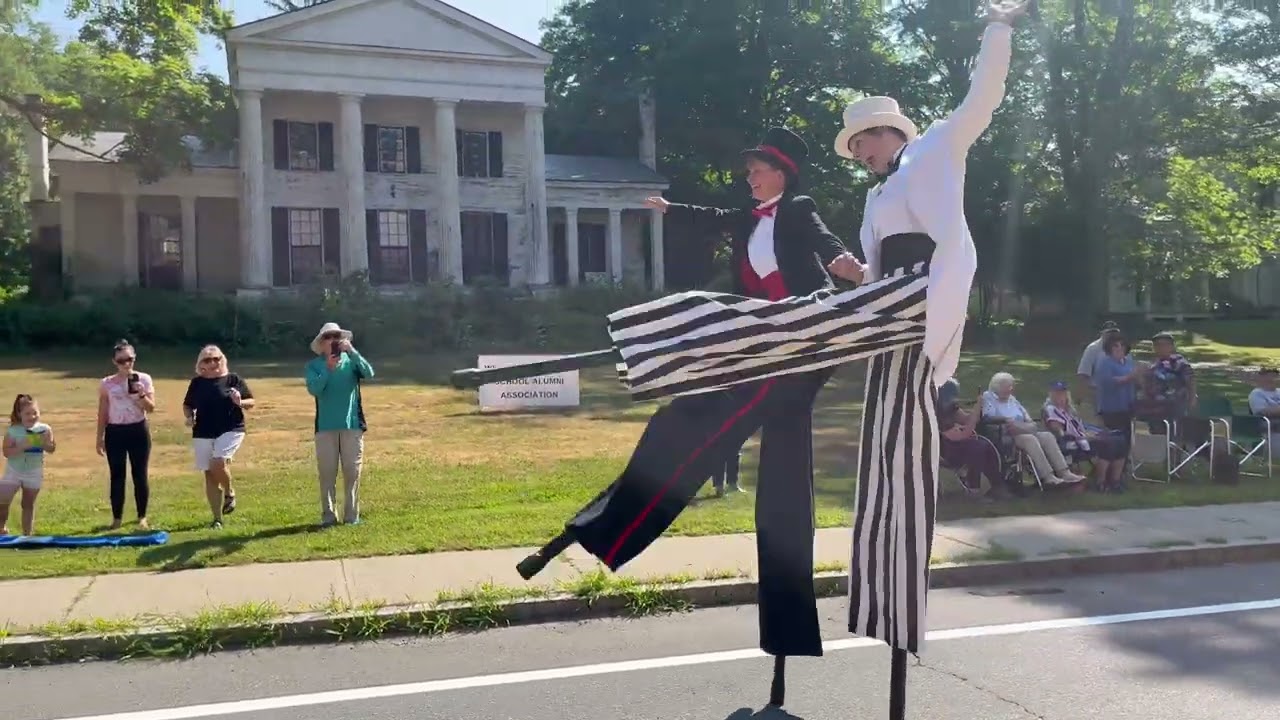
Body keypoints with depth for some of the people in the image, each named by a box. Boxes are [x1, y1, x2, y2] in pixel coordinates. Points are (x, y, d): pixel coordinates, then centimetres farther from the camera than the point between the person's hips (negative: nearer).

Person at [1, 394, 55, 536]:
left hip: (34, 473, 1)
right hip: (13, 471, -1)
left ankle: (27, 534, 18)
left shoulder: (44, 429, -7)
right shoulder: (13, 430, -12)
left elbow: (52, 449, -3)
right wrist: (23, 446, -30)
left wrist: (44, 442, -23)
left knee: (28, 504, 10)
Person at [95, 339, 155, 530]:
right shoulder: (106, 383, 1)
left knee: (140, 475, 3)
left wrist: (140, 394, -21)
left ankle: (142, 517, 14)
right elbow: (102, 413, 5)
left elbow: (151, 408, -6)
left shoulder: (144, 379, -1)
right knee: (117, 476, 5)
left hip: (138, 431, -1)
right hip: (115, 433, 1)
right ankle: (117, 518, 15)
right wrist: (99, 438, 4)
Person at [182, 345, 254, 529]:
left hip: (231, 430, -3)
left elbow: (251, 402, 3)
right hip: (203, 434, 4)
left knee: (218, 463, -24)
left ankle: (229, 493, 7)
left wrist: (240, 403, -18)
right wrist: (189, 417, -2)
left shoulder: (233, 379, 0)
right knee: (209, 474, 5)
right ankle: (217, 518, 15)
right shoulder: (196, 382, 8)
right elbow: (187, 405, 18)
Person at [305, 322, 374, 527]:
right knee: (327, 472, 2)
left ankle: (352, 515, 10)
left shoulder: (350, 361, 5)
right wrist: (328, 368, -22)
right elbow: (314, 389, -11)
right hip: (325, 426, 0)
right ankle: (328, 515, 8)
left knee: (352, 471, 3)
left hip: (352, 424, 0)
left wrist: (352, 352, -22)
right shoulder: (314, 365, 4)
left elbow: (369, 373, -13)